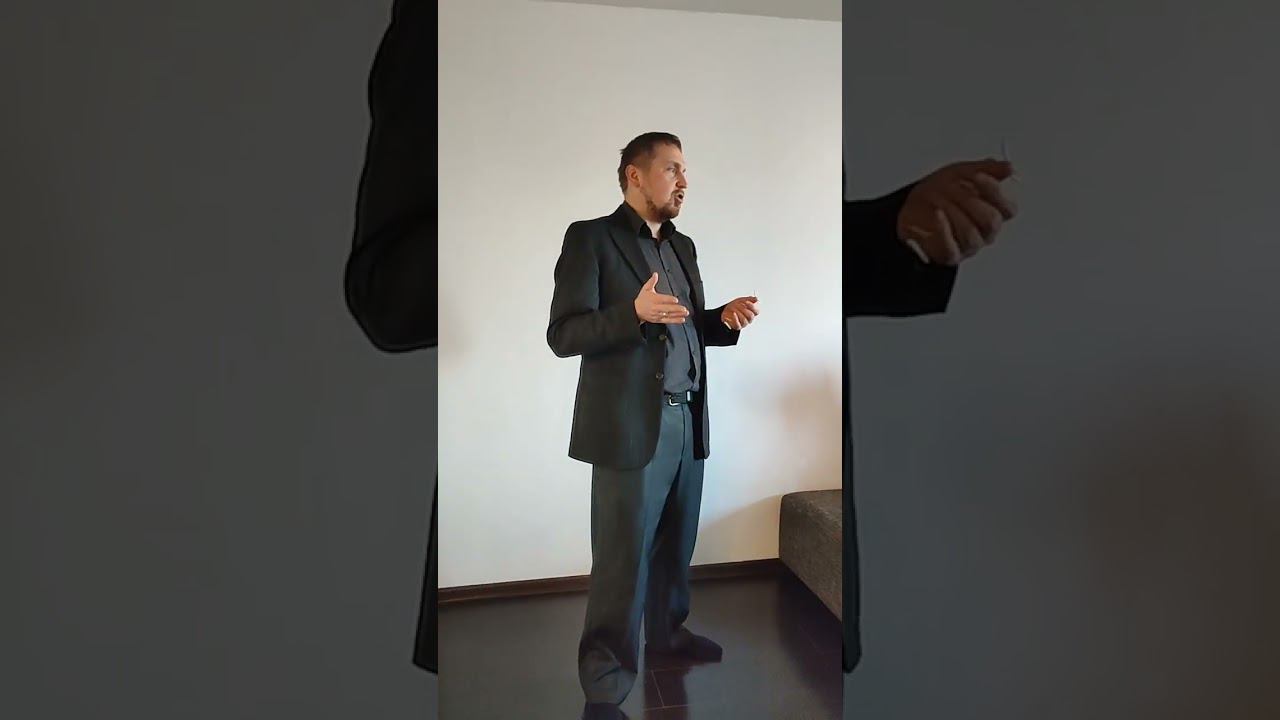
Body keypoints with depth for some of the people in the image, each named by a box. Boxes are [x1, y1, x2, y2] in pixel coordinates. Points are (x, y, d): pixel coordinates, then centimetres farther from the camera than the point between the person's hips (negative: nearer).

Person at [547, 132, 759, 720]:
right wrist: (635, 311, -27)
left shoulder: (683, 246, 16)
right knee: (622, 562, -1)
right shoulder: (590, 237, -5)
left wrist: (725, 319, 0)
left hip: (688, 422, 7)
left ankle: (667, 632, 39)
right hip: (631, 426, -7)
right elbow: (562, 334, -13)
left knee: (676, 546, 17)